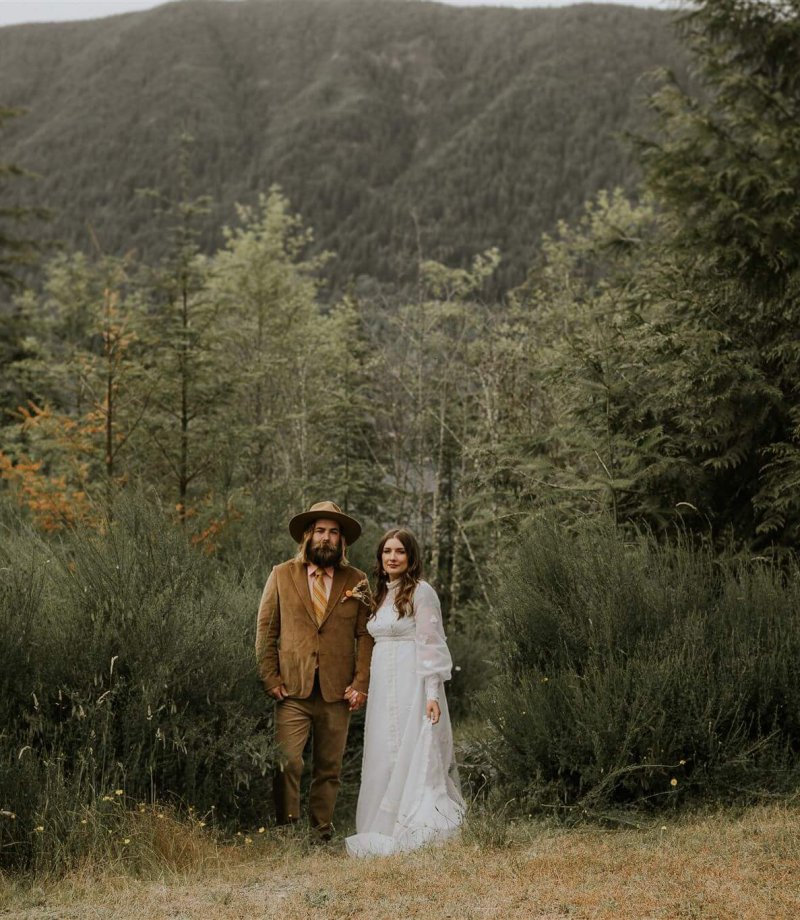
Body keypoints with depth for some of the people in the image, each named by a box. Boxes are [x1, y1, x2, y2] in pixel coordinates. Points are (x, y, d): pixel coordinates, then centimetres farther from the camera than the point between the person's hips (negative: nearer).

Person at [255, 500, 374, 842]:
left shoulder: (356, 581, 9)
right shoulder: (282, 575, 6)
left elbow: (366, 635, 6)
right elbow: (265, 631, 6)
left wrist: (361, 684, -3)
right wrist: (271, 679, -2)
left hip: (337, 693, 1)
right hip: (292, 691, -1)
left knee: (329, 769, 7)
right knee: (287, 762, -12)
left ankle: (322, 831, 17)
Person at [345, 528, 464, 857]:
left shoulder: (421, 592, -7)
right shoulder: (381, 595, 16)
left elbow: (431, 644, -12)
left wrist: (432, 694, -19)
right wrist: (364, 686, 13)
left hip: (411, 688, -8)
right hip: (383, 689, 8)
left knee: (412, 758, -7)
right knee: (382, 761, 6)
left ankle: (415, 830, -3)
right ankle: (385, 831, 11)